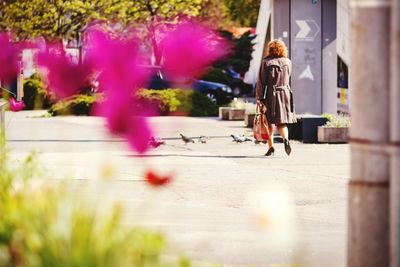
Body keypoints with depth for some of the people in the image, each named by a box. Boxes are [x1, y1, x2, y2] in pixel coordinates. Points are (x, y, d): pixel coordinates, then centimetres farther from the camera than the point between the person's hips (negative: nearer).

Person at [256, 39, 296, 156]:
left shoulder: (266, 62, -7)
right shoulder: (288, 62, 4)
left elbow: (261, 82, -7)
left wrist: (259, 98, -4)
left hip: (270, 95, -3)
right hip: (285, 93, 3)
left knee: (269, 122, 8)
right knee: (282, 122, 9)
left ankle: (271, 147, 7)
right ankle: (286, 139, -18)